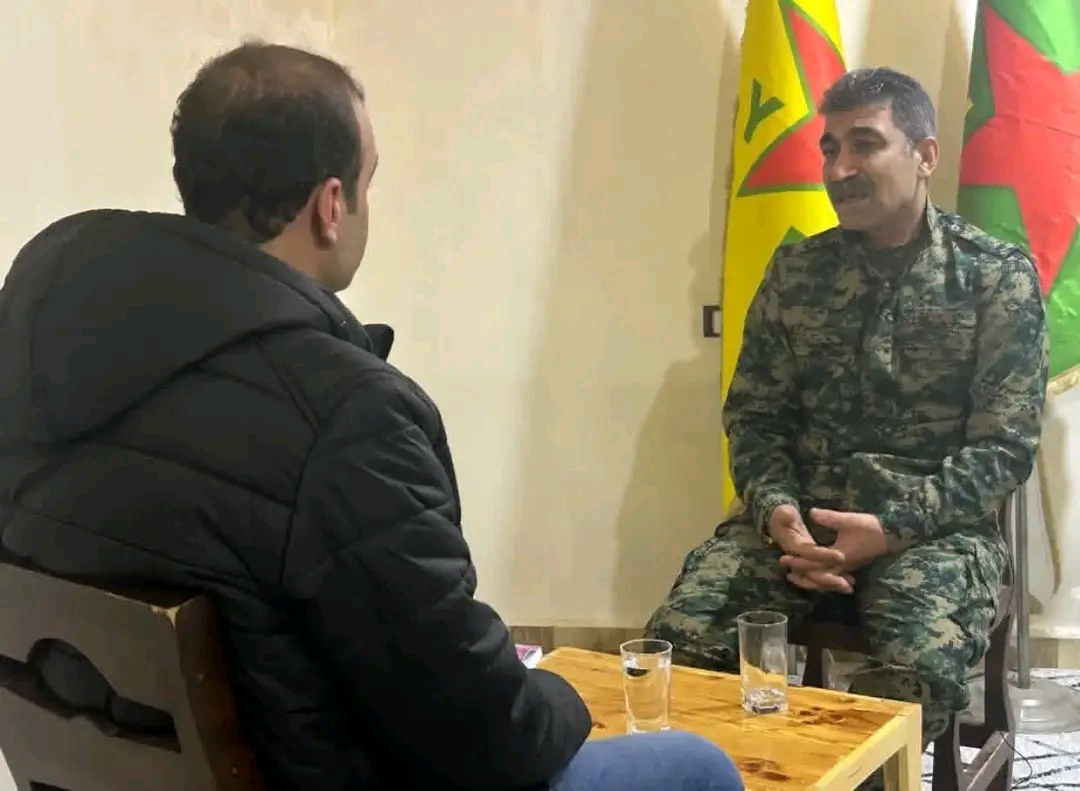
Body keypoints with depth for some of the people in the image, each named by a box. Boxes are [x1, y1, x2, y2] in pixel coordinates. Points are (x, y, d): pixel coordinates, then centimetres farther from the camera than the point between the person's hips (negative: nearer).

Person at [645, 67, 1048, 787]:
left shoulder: (999, 277, -1)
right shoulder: (796, 272, 9)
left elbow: (1006, 448, -5)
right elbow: (753, 414, 8)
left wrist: (893, 528, -19)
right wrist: (775, 509, -13)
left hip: (934, 525, -2)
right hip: (798, 516, 3)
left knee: (920, 670, -33)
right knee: (680, 635, -23)